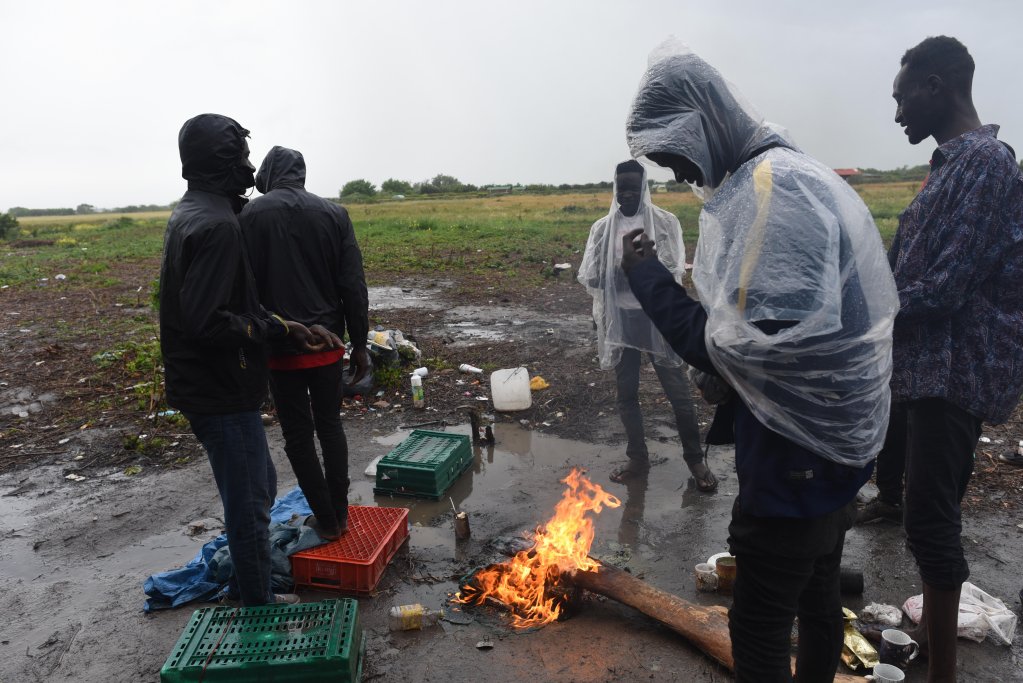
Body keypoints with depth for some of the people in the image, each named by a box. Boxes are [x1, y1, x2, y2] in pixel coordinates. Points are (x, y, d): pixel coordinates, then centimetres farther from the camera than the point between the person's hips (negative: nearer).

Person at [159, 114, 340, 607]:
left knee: (259, 486, 23)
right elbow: (205, 322, -28)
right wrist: (274, 329, -12)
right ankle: (257, 604, 24)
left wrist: (283, 328, 6)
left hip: (210, 385, 10)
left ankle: (247, 582, 40)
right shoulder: (216, 224, -22)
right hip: (222, 393, -10)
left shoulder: (189, 213, 10)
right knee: (249, 501, 6)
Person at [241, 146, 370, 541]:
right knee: (330, 425, 18)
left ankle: (326, 520, 19)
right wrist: (359, 343, 4)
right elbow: (353, 286, -2)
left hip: (280, 346, -2)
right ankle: (340, 512, 24)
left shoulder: (250, 216, -6)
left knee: (298, 435, 10)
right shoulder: (333, 214, 1)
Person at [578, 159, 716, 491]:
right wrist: (616, 275, -18)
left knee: (678, 391, 2)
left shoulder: (665, 222, -2)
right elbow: (590, 277, 1)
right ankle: (637, 457, 27)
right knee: (626, 392, 11)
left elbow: (673, 271, -10)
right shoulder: (602, 228, 5)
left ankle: (695, 459, 19)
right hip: (619, 319, 3)